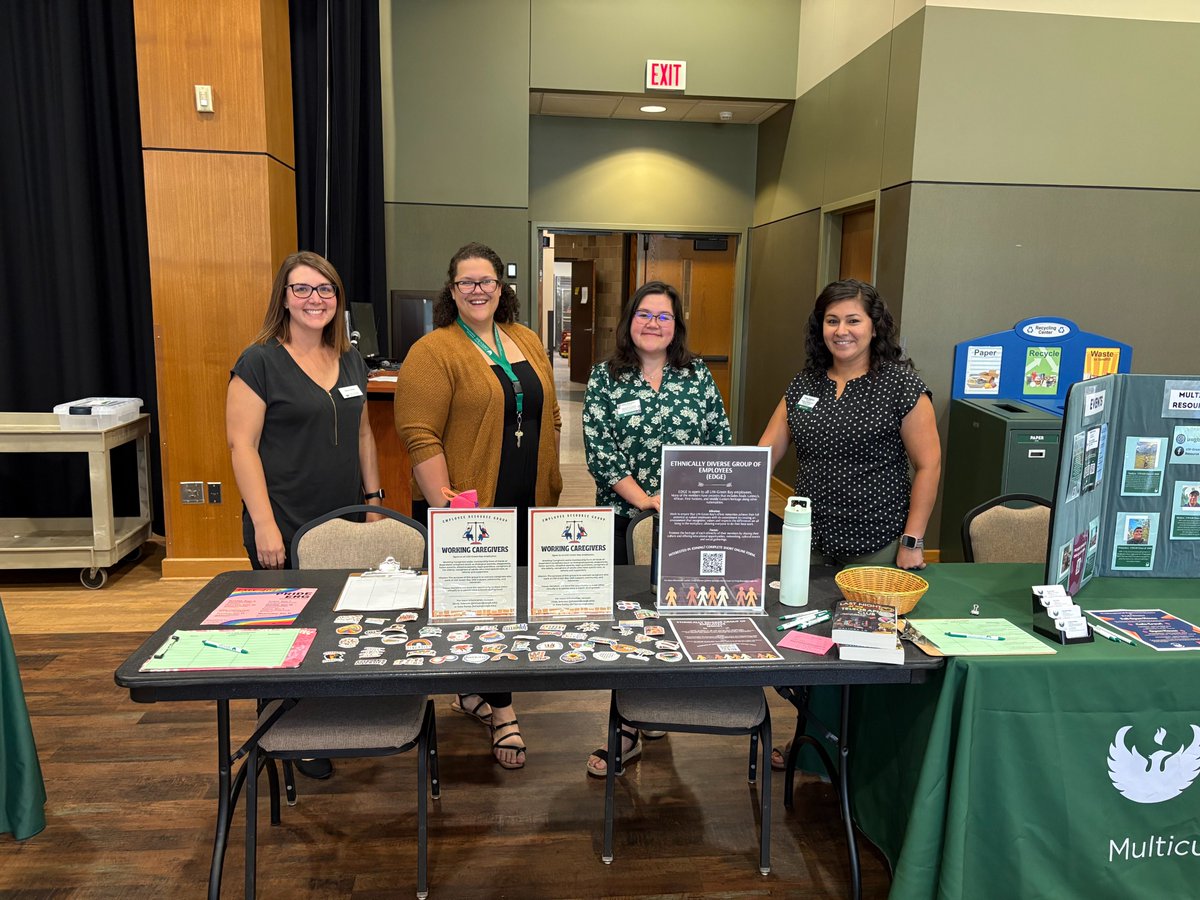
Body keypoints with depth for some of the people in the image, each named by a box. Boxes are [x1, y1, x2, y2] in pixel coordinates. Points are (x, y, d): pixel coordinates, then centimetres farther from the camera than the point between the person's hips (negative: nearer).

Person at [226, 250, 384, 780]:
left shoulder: (350, 360, 10)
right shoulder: (260, 362, -8)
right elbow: (242, 445, -12)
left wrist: (374, 497, 12)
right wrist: (264, 524, -17)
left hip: (346, 522, 6)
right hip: (285, 530, -5)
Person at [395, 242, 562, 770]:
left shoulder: (527, 342, 11)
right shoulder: (433, 352, -10)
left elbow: (549, 418, 17)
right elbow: (420, 437, -16)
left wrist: (549, 483, 12)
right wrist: (444, 507, -20)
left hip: (526, 506, 7)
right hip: (466, 508, -6)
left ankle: (472, 693, 33)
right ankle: (501, 711, 15)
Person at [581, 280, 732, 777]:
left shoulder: (697, 375, 6)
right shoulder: (605, 377, 0)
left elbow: (721, 441, 6)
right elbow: (598, 449, -7)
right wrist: (644, 499, -14)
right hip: (623, 518, -1)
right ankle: (627, 729, 15)